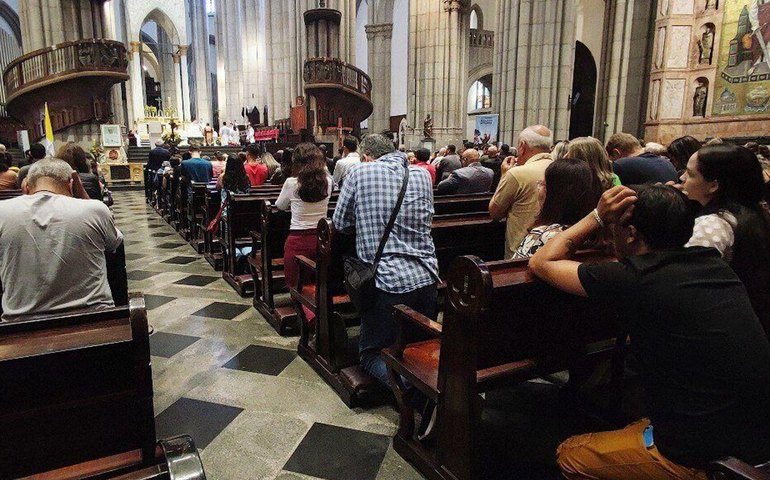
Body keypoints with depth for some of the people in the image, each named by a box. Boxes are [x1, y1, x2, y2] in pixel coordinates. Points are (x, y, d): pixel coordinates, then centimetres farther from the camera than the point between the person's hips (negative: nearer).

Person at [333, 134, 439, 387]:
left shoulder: (359, 173, -3)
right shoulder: (422, 174, 7)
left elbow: (341, 224, 4)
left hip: (387, 280, -4)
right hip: (426, 278, 5)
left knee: (371, 353, 12)